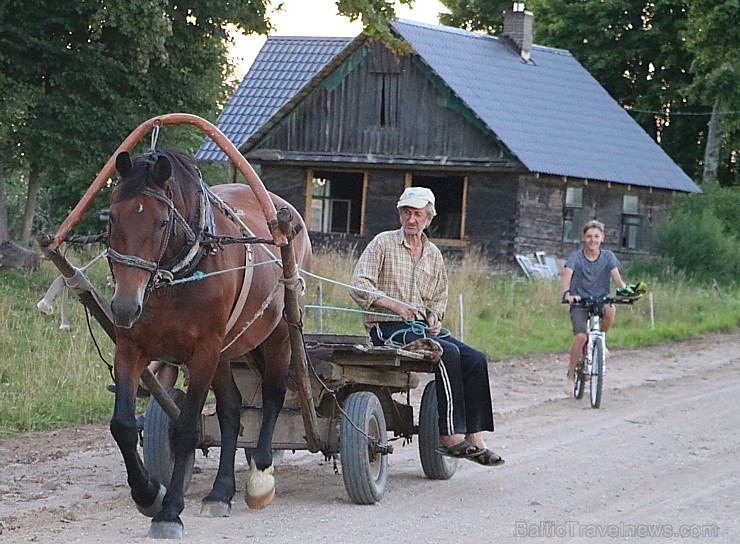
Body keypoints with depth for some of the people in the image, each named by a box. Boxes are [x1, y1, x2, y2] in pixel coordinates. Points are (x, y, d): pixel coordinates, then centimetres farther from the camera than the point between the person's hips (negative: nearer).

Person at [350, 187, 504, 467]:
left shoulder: (434, 254, 16)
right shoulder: (383, 243, -1)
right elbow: (359, 287, -10)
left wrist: (435, 318, 4)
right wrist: (395, 305, -23)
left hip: (423, 326, 7)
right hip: (388, 328, -6)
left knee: (475, 359, -14)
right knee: (448, 353, -29)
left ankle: (474, 439, -15)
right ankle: (449, 437, -30)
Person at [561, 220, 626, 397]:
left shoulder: (608, 257, 2)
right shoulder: (576, 257, -4)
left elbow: (616, 276, -10)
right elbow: (566, 275, -20)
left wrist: (624, 289, -33)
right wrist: (567, 294, -40)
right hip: (579, 303, -2)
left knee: (610, 310, -35)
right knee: (581, 336, -24)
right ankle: (570, 375, -7)